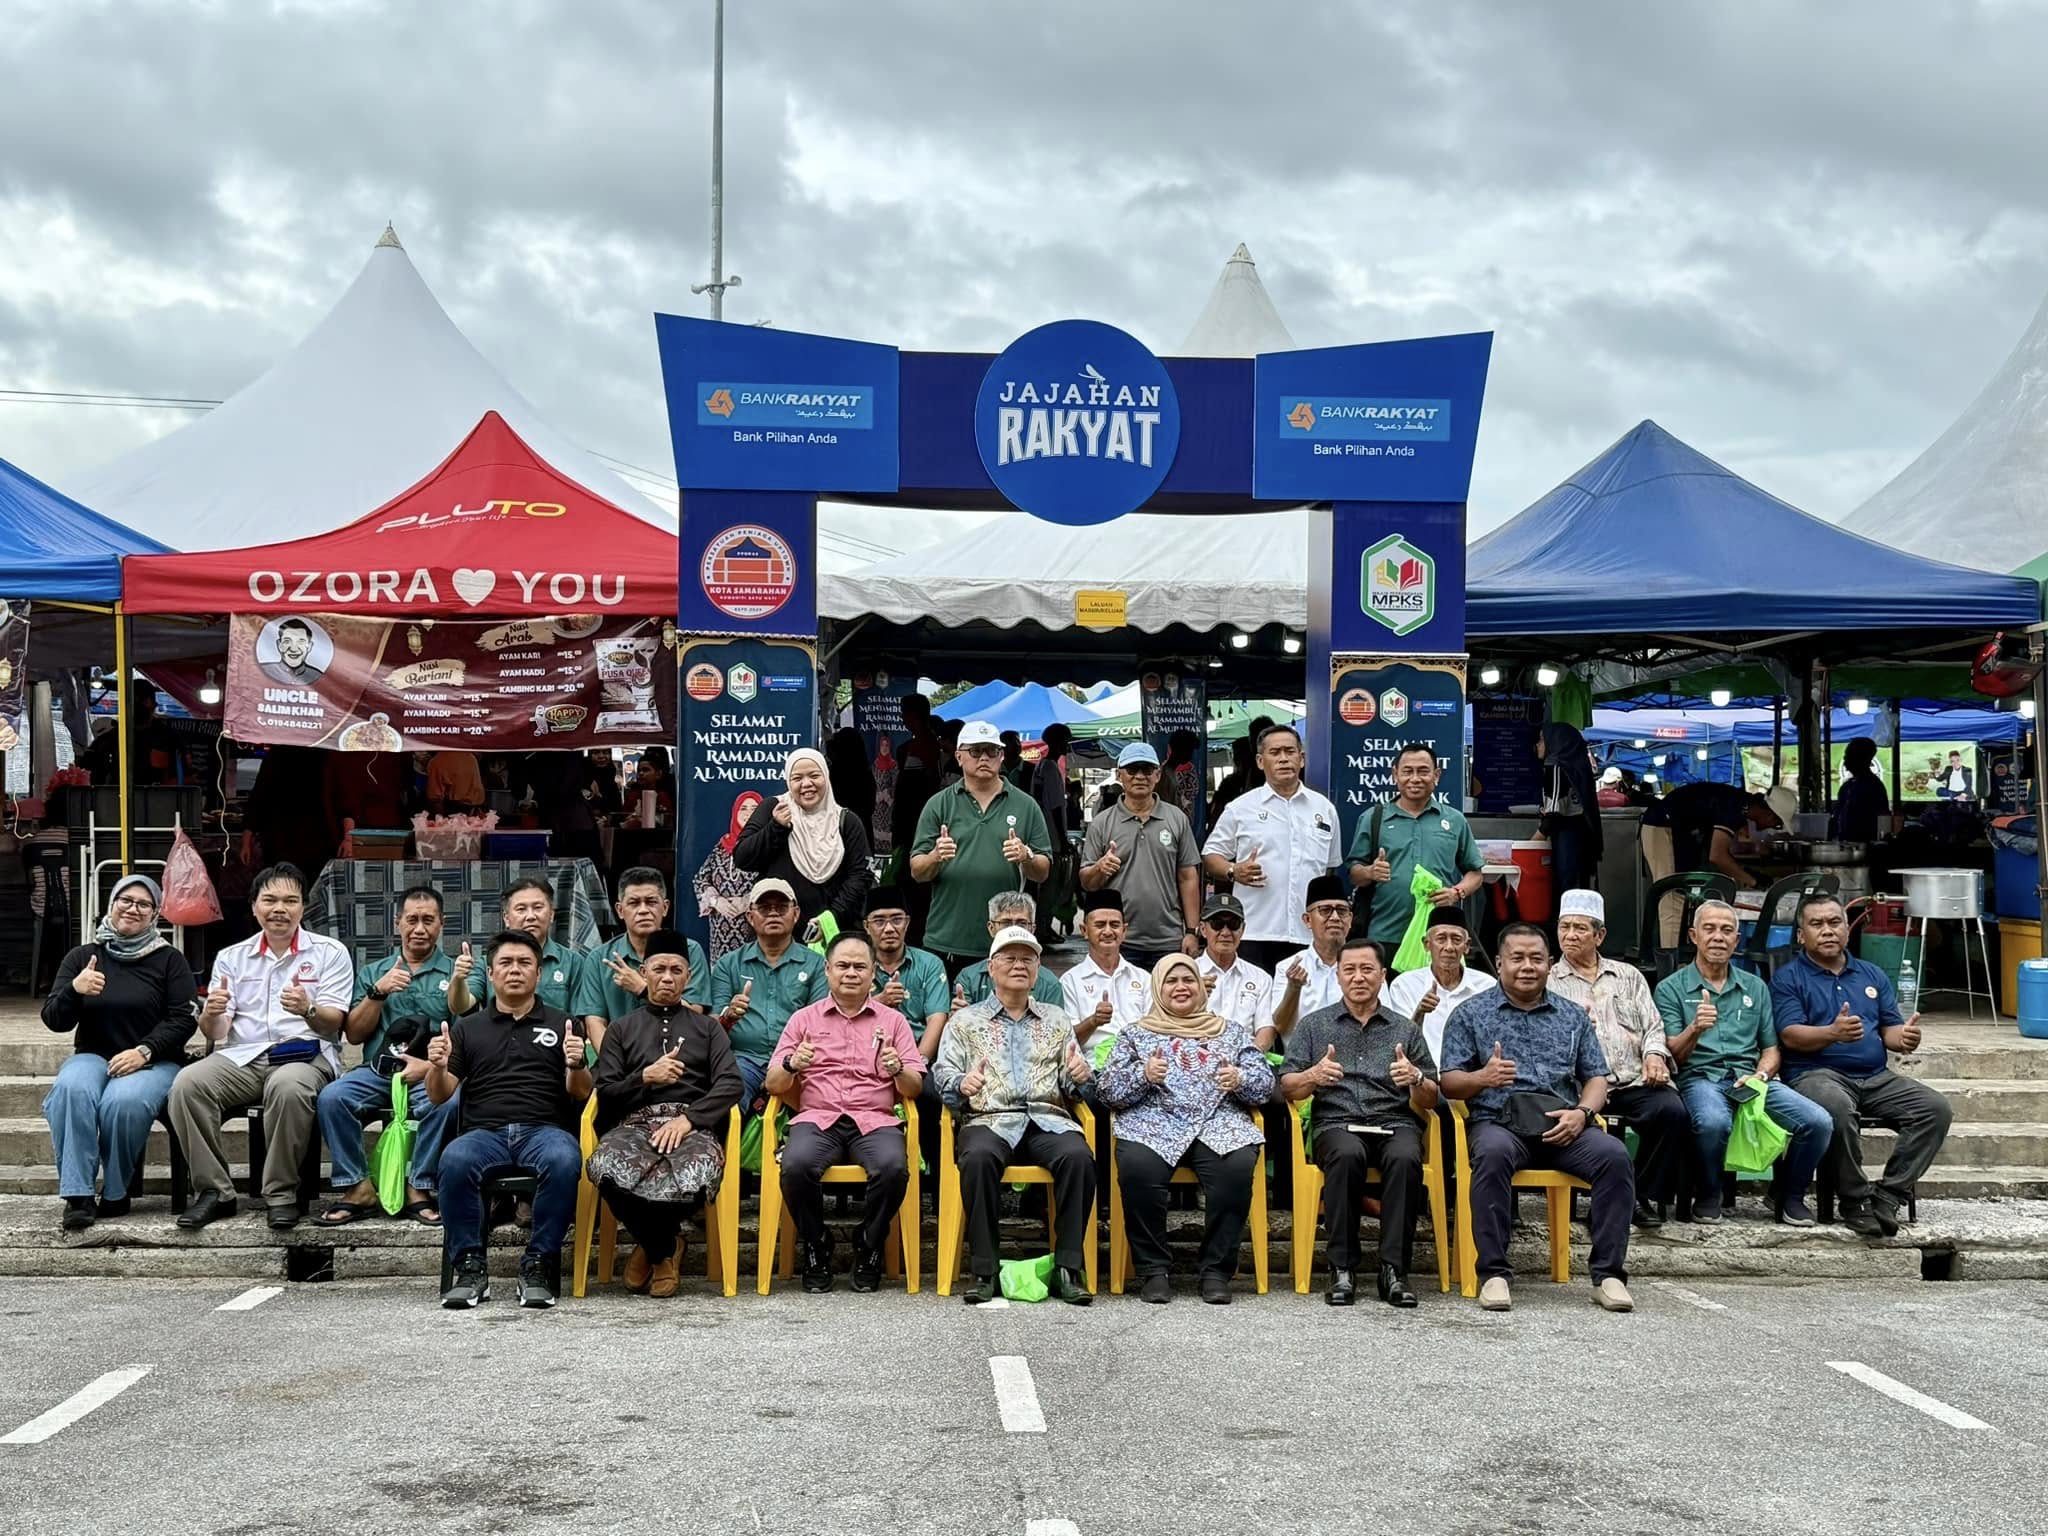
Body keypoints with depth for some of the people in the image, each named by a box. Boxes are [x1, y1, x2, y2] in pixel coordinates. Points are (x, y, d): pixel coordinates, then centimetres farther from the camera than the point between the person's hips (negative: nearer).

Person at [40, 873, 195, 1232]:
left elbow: (183, 1020, -2)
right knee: (71, 1090, -34)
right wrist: (74, 990, -15)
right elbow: (54, 1021, 6)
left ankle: (115, 1193, -15)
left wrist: (144, 1051, -17)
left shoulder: (169, 960, 6)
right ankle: (77, 1195, -32)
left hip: (154, 1061, -2)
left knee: (125, 1101, -36)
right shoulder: (81, 957, 12)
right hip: (92, 1055, 2)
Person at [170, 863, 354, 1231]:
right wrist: (212, 1014, -14)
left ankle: (282, 1194, -24)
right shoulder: (231, 958, 17)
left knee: (289, 1088, -38)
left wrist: (307, 1010, -24)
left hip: (305, 1056, -3)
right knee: (187, 1084, -27)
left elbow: (332, 1024, -1)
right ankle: (214, 1190, -18)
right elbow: (214, 1033, 11)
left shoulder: (329, 953, 8)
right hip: (242, 1057, 3)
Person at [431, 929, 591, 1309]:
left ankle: (538, 1264, -24)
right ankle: (470, 1266, -22)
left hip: (545, 1130, -1)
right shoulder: (467, 1028, 22)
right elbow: (439, 1096, 15)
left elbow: (581, 1094, 12)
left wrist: (576, 1066, -10)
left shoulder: (561, 1024, 19)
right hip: (484, 1132, 1)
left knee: (563, 1160, -37)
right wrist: (437, 1066, -7)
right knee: (455, 1161, -35)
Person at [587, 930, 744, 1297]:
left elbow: (732, 1085, 8)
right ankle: (665, 1248, -7)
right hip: (635, 1123, 1)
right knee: (607, 1169, -38)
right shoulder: (621, 1029, 25)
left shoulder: (707, 1028, 24)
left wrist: (688, 1119, -9)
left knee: (698, 1175, -40)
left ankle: (650, 1246, -4)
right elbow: (604, 1093, 13)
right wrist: (645, 1078, -6)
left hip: (692, 1125, -1)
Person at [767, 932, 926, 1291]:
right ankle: (816, 1249, -9)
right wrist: (792, 1065, -11)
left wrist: (898, 1070, -12)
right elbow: (773, 1084, 12)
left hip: (875, 1120, 0)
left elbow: (915, 1089, 11)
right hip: (817, 1117, 0)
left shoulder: (893, 1021, 17)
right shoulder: (804, 1019, 17)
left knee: (893, 1167, -33)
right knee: (796, 1165, -33)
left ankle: (868, 1249, -8)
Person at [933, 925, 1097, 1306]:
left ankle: (1068, 1268, -25)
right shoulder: (966, 1021, 19)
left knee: (1078, 1156, -32)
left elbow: (1073, 1087, 19)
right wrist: (962, 1084, -15)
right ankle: (985, 1270, -28)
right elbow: (943, 1075, 8)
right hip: (989, 1119, -2)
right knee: (978, 1157, -36)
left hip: (1048, 1118, 2)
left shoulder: (1057, 1020, 25)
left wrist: (1080, 1076, -5)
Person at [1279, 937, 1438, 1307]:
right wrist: (1313, 1077, -13)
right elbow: (1287, 1089, 9)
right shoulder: (1315, 1025, 17)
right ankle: (1343, 1269, -31)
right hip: (1337, 1123, -1)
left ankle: (1394, 1270, -33)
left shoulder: (1406, 1030, 19)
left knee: (1405, 1158, -34)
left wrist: (1416, 1080, -9)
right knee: (1347, 1155, -36)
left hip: (1395, 1123, 1)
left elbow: (1430, 1102, 14)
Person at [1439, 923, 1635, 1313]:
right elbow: (1449, 1083, 6)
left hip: (1562, 1125, 3)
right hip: (1499, 1122, -3)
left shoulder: (1572, 1016, 22)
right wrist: (1482, 1078, -17)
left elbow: (1597, 1077, 17)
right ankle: (1492, 1272, -31)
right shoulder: (1471, 1014, 12)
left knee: (1615, 1155, -27)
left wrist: (1582, 1112, -5)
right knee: (1493, 1153, -38)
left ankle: (1608, 1273, -20)